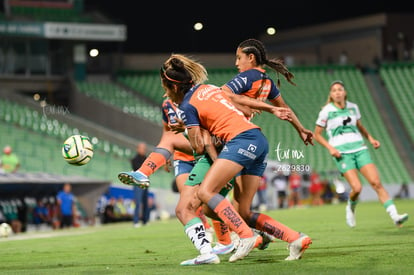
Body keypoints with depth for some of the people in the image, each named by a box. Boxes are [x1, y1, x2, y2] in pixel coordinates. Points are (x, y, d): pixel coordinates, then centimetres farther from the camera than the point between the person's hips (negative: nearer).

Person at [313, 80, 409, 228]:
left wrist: (371, 139, 11)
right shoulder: (326, 111, -2)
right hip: (342, 153, -3)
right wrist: (330, 148, -10)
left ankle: (395, 216, -15)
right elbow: (317, 134, 4)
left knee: (376, 182, -11)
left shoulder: (353, 107, 9)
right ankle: (351, 208, 16)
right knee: (357, 188, -18)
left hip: (359, 149, 3)